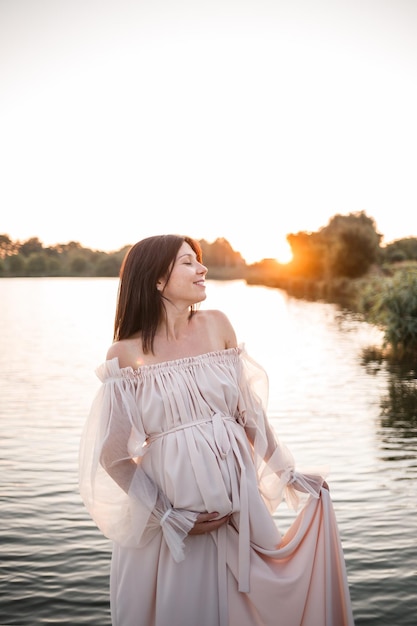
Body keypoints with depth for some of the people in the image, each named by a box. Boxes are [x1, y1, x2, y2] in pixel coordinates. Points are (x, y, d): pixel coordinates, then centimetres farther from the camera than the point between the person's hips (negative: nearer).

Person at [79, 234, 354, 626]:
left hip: (236, 498, 3)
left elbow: (249, 409, 7)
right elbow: (113, 453, -8)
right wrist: (171, 517, -11)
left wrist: (287, 475, 9)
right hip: (170, 503, -3)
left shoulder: (216, 325, 0)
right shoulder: (127, 353, -10)